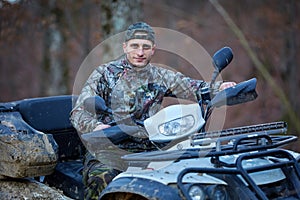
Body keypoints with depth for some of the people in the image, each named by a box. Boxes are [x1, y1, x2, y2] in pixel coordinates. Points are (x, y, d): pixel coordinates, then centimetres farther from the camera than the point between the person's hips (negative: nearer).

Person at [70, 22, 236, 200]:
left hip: (146, 150, 3)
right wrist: (94, 126, -22)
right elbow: (79, 112, 1)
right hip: (107, 149, -2)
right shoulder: (104, 74, 7)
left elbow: (195, 88, 7)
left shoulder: (160, 77, 15)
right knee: (103, 178, -35)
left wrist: (219, 87, -15)